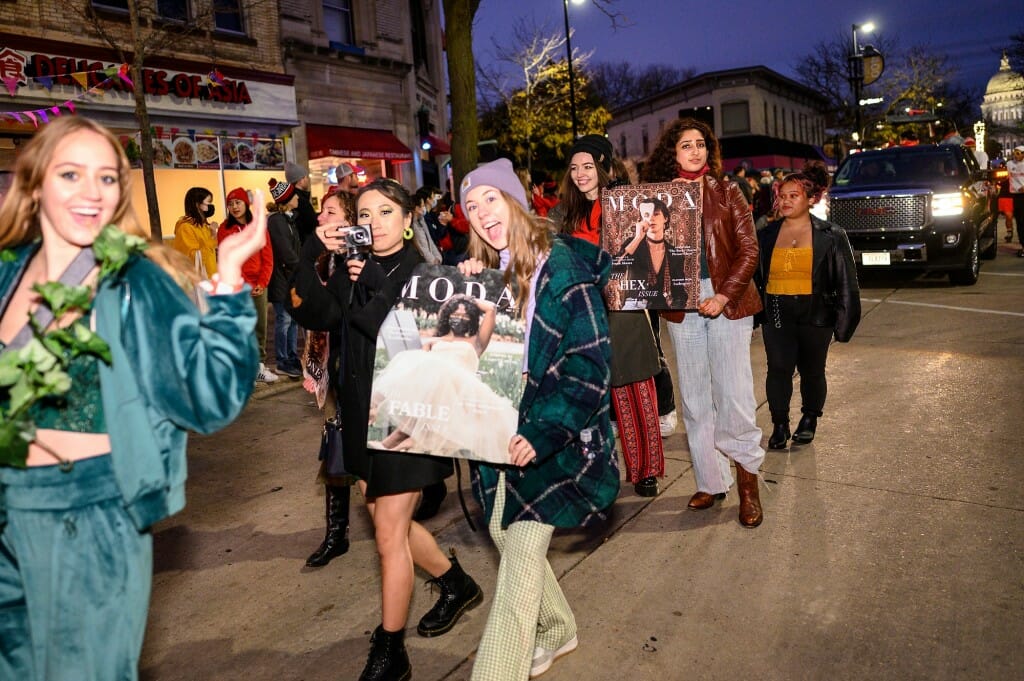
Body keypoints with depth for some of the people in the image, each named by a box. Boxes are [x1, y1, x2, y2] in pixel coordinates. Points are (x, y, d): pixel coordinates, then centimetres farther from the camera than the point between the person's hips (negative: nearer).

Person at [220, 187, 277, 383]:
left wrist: (262, 283, -5)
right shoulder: (225, 229, 1)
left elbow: (268, 257, 6)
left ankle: (259, 366, 16)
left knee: (260, 326, 6)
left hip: (258, 285, 3)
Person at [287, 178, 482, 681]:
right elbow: (313, 315, -8)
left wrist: (367, 286, -22)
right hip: (361, 413, 7)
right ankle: (457, 584, 42)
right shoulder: (352, 270, 7)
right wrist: (311, 256, -19)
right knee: (389, 520, 18)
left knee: (389, 535, 0)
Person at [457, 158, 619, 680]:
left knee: (523, 551, -7)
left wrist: (541, 432, -27)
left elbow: (589, 362, -17)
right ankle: (557, 630, 39)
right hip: (503, 425, 7)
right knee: (502, 529, 15)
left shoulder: (562, 265, -13)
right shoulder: (486, 269, 8)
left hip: (554, 428, -7)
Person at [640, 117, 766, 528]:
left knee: (734, 394, -6)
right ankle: (710, 482, 20)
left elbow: (748, 249, -1)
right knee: (694, 399, 7)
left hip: (727, 303, -2)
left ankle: (747, 480, 12)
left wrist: (724, 295, -13)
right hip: (681, 307, 2)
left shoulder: (727, 194, 5)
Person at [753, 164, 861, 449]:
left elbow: (846, 281, 1)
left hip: (815, 314, -1)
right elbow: (755, 277, 12)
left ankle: (809, 420, 31)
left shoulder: (830, 236, 0)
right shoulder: (766, 235, 7)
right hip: (776, 314, 1)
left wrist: (843, 319, -4)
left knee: (811, 371, 11)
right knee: (779, 368, -12)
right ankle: (779, 425, -1)